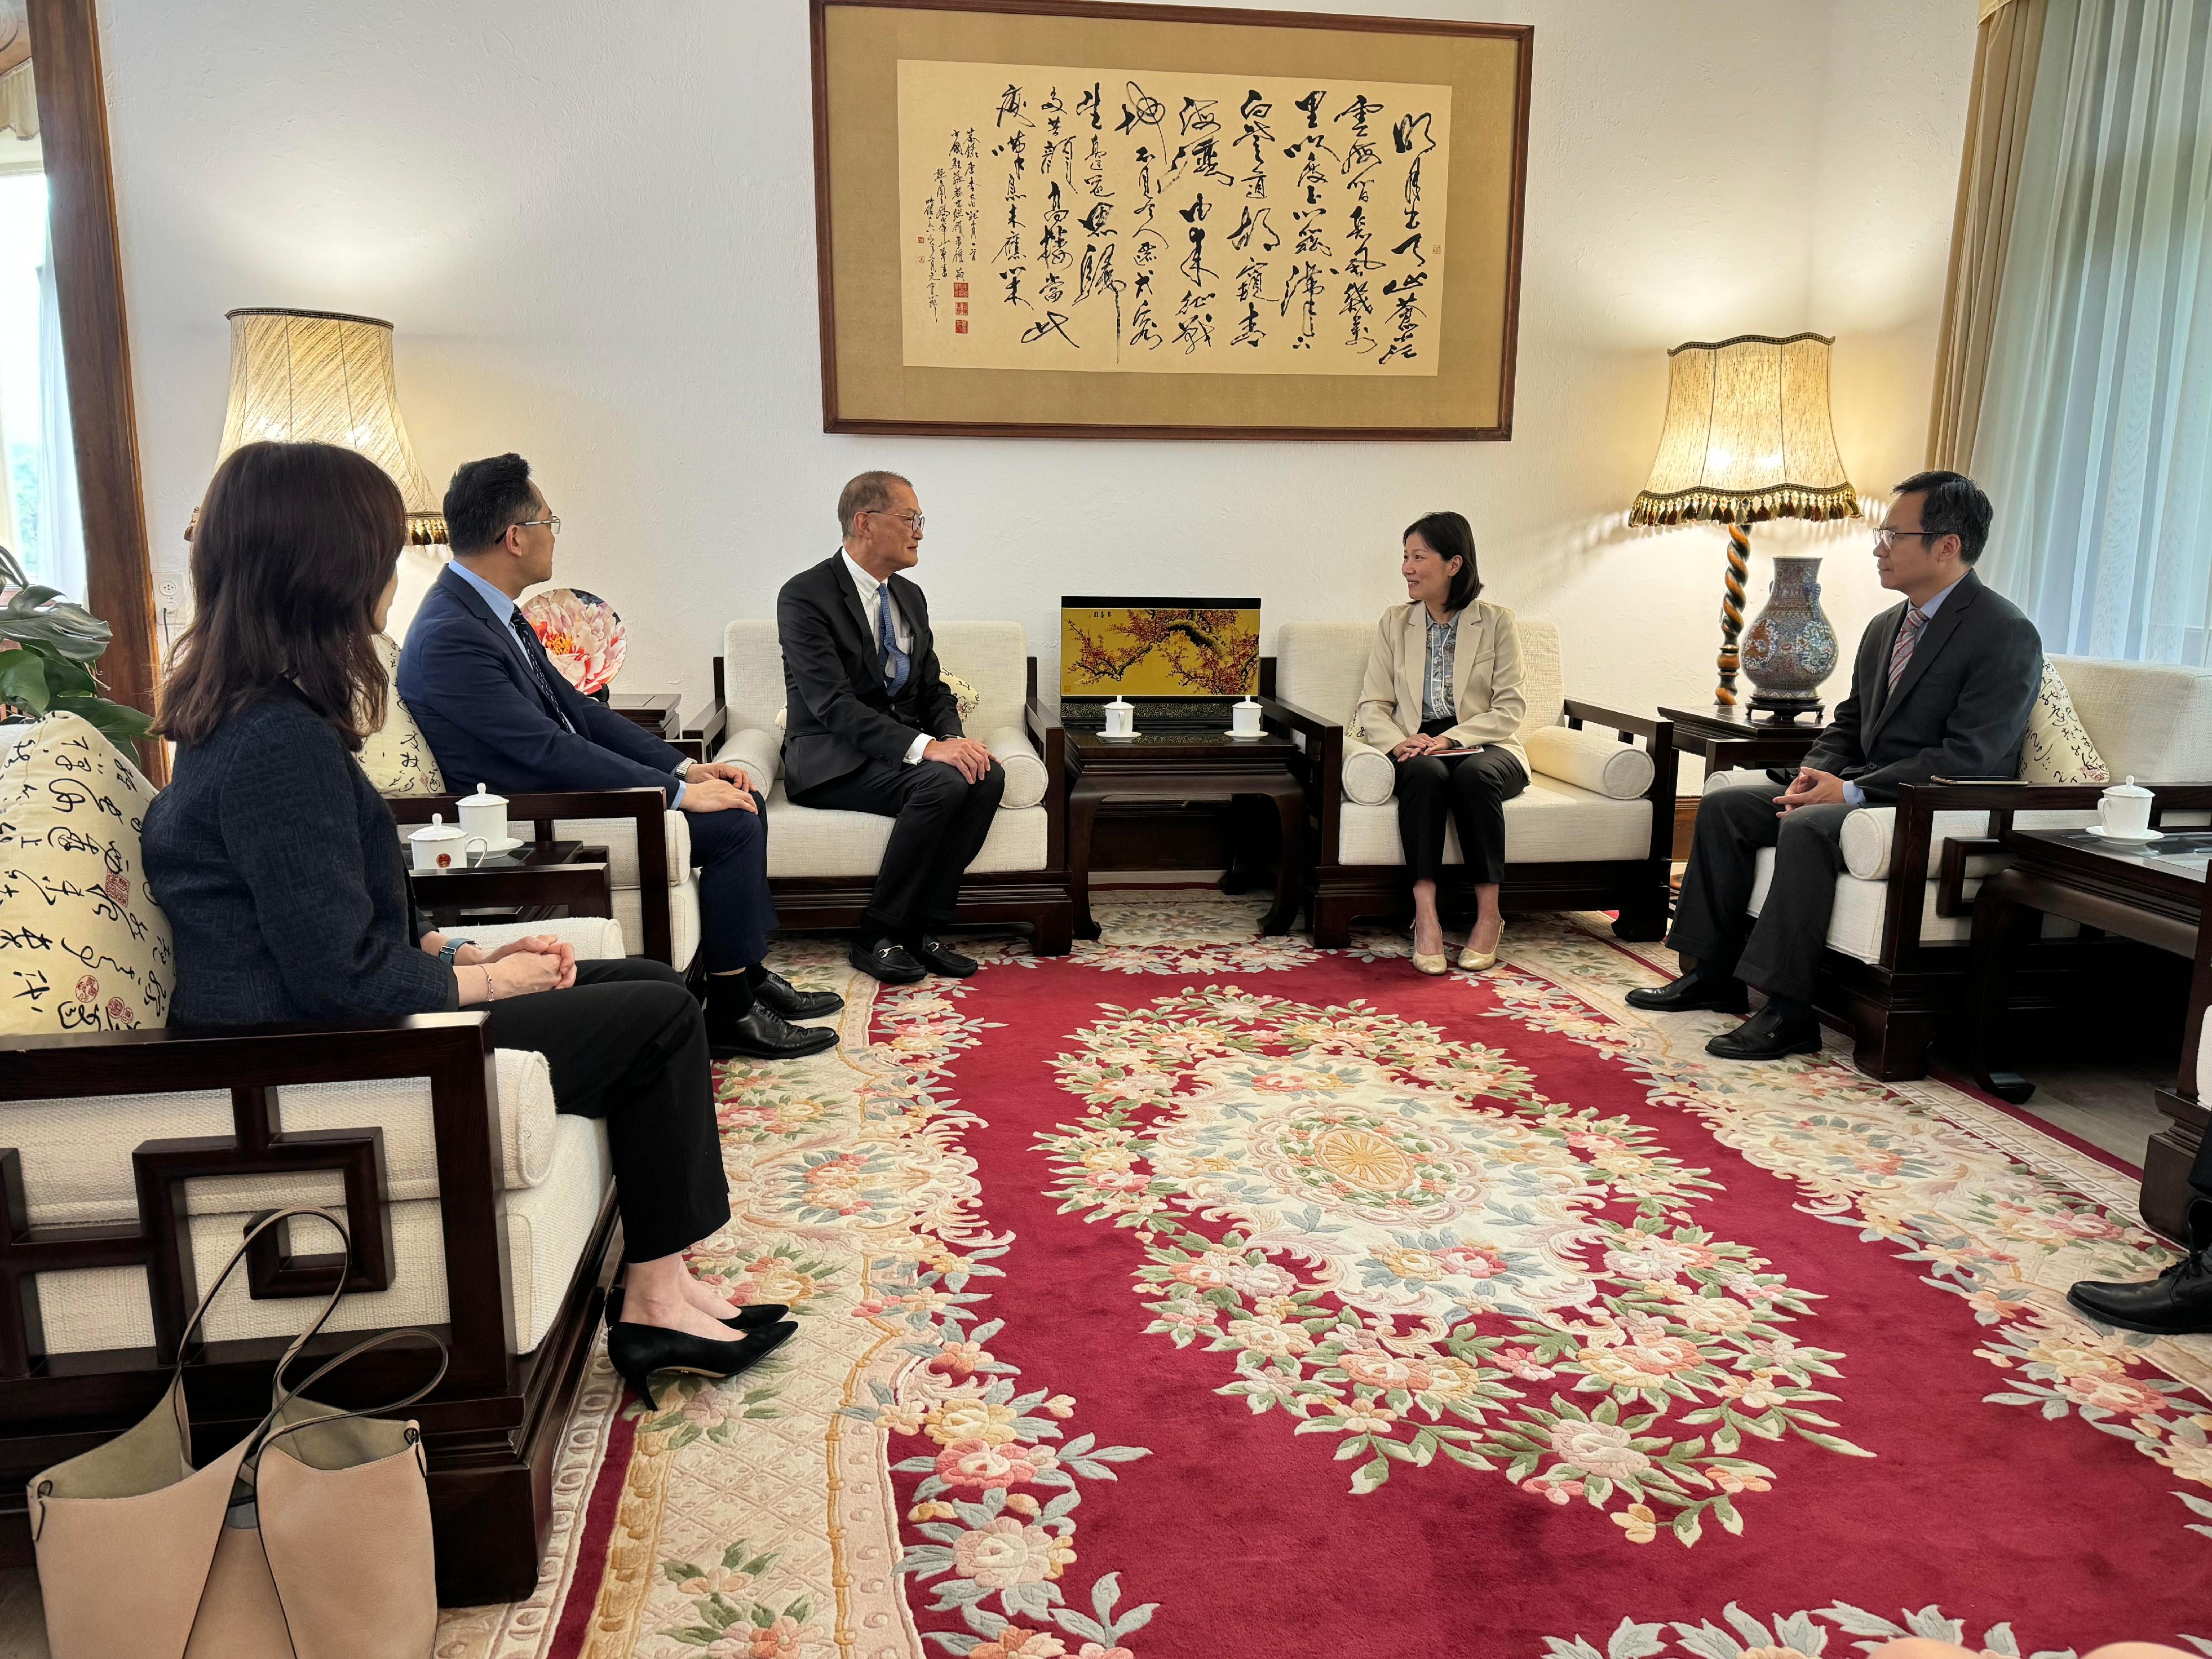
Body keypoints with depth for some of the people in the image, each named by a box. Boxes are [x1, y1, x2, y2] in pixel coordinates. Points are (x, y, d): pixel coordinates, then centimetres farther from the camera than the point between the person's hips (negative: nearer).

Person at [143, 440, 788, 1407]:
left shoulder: (239, 716, 10)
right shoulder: (280, 742, -23)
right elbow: (345, 975, -25)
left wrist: (465, 952, 6)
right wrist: (489, 979, -10)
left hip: (303, 1029, 10)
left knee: (654, 986, 8)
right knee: (659, 1017, -8)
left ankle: (659, 1293, 8)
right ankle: (658, 1306, 5)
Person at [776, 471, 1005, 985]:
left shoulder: (909, 596, 13)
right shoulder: (805, 596, -11)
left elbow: (932, 689, 15)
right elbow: (833, 703, -22)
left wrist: (955, 739, -9)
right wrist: (924, 747, -31)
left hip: (906, 745, 7)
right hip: (832, 758, -7)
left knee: (987, 775, -22)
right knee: (942, 784, -32)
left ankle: (922, 928, -14)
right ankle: (878, 937, -18)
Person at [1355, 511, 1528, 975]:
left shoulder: (1496, 622, 4)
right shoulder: (1395, 622, 12)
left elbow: (1510, 708, -3)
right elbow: (1373, 705, 6)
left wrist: (1452, 739, -18)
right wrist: (1400, 742, -16)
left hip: (1483, 747, -1)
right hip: (1419, 750, 1)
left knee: (1474, 775, -36)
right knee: (1425, 772, -34)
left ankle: (1489, 913, -28)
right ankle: (1425, 914, -39)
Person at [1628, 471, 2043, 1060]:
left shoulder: (2007, 635, -14)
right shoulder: (1884, 627, 14)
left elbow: (1968, 759, -22)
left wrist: (1852, 792, -24)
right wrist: (1817, 771, -3)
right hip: (1863, 791, 9)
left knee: (1807, 828, -34)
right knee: (1723, 806, -1)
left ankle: (1788, 1012, -28)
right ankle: (1715, 974, 4)